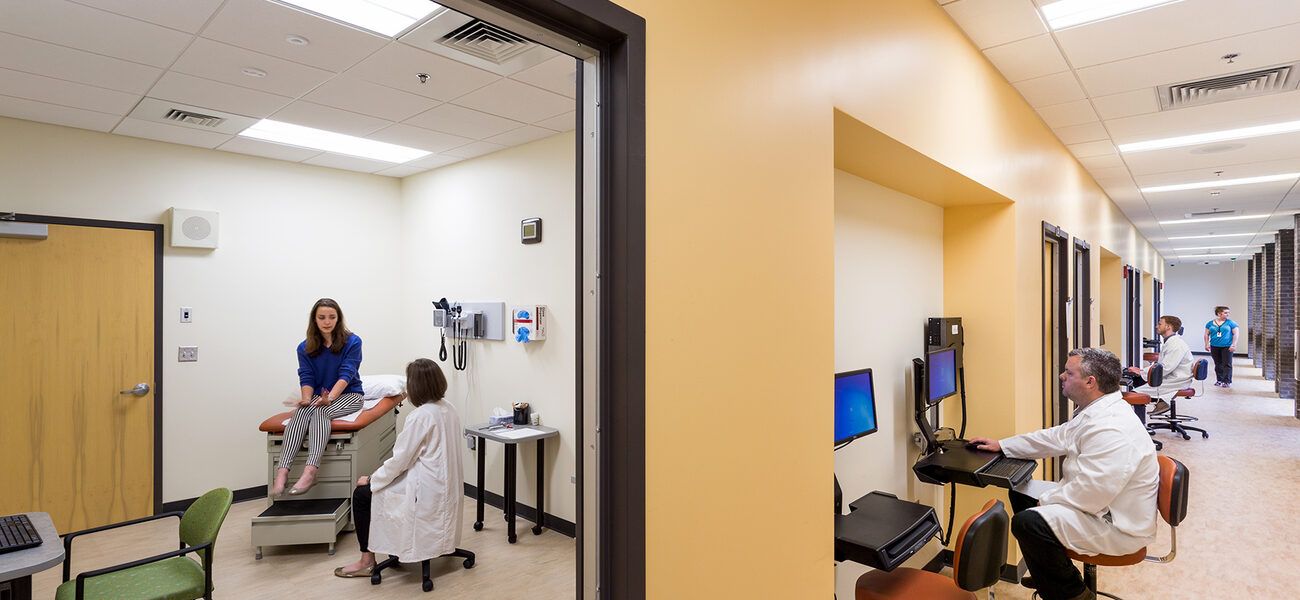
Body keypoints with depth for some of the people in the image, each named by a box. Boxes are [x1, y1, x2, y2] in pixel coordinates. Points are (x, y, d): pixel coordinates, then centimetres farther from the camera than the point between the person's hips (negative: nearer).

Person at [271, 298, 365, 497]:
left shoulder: (352, 342, -4)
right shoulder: (305, 348, 8)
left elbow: (346, 374, -13)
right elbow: (306, 377, 1)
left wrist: (330, 398, -29)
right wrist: (307, 398, -20)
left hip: (348, 395, -3)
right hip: (319, 396, 3)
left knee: (321, 411, -34)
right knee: (300, 411, -30)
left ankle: (310, 471, -48)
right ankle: (282, 471, -43)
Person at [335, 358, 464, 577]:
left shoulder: (421, 416, -22)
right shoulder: (449, 410, 5)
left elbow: (400, 459, -17)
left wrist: (371, 479, -1)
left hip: (426, 491, -9)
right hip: (446, 485, 9)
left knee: (361, 494, 9)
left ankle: (367, 561, 19)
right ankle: (398, 545, 34)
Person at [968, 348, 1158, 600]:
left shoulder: (1111, 430, -31)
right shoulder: (1095, 412, 4)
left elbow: (1090, 494, -31)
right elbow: (1056, 437, 17)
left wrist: (1047, 501, -14)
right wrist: (1001, 445, 18)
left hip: (1119, 526, -11)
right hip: (1099, 504, 11)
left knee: (1027, 522, -24)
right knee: (1020, 493, 15)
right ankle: (1045, 576, 30)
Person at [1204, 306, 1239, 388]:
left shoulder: (1231, 323, -1)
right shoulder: (1210, 323, 5)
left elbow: (1236, 334, -3)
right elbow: (1207, 334, 11)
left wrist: (1233, 345, -10)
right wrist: (1207, 344, 4)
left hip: (1227, 347, -2)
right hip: (1215, 347, 3)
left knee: (1227, 364, -5)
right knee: (1218, 364, 11)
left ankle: (1227, 381, -1)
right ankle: (1219, 380, 20)